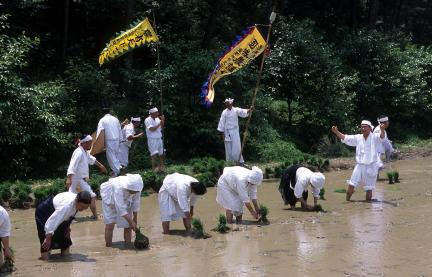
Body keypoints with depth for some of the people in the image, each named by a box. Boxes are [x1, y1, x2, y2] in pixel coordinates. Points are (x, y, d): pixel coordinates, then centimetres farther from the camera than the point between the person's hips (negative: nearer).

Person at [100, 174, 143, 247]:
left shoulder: (136, 188, -28)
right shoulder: (119, 187, -44)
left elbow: (136, 205, -12)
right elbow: (121, 208, -42)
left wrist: (135, 220, -6)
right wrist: (131, 222, -41)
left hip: (125, 200, 5)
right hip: (110, 199, -5)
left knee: (128, 225, -2)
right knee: (110, 224, -9)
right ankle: (108, 248, -3)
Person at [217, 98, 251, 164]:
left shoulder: (236, 110, -2)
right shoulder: (224, 112, -1)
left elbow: (243, 112, -18)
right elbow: (222, 123, 1)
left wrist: (249, 110, -39)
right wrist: (222, 133, -2)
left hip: (235, 131, 0)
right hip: (227, 132, 0)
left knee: (237, 146, -3)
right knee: (228, 148, 5)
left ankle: (240, 161, 2)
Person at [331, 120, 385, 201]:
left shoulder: (374, 137, -5)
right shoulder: (358, 138, 7)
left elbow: (381, 136, -25)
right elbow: (345, 138, 5)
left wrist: (382, 130, -48)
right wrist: (336, 132, -11)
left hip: (371, 166, -3)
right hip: (359, 165, 3)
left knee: (369, 188, 4)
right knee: (351, 185, -4)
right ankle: (347, 201, 7)